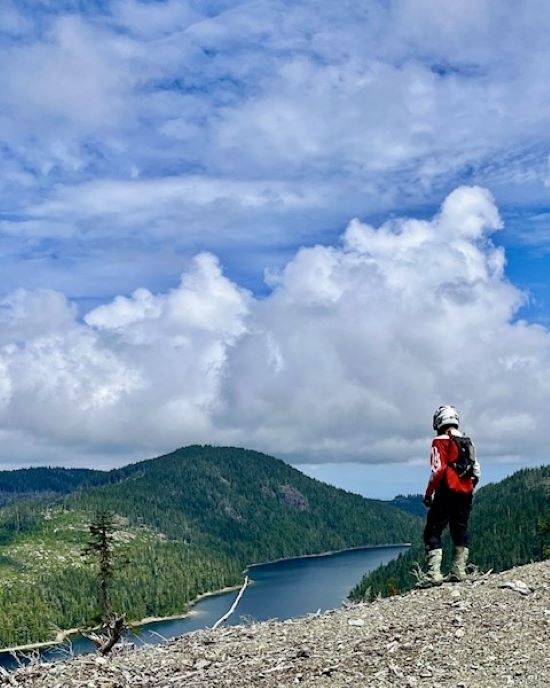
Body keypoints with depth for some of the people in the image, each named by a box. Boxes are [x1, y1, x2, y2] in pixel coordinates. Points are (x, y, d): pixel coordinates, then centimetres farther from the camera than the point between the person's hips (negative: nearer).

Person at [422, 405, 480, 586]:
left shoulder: (440, 442, -8)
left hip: (447, 494, -7)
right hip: (466, 495, 7)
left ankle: (434, 574, -12)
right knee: (460, 532, 16)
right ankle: (458, 572, 17)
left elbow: (438, 470, -17)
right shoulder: (468, 442, 13)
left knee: (433, 533, -3)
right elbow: (476, 472, 14)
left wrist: (428, 493, -9)